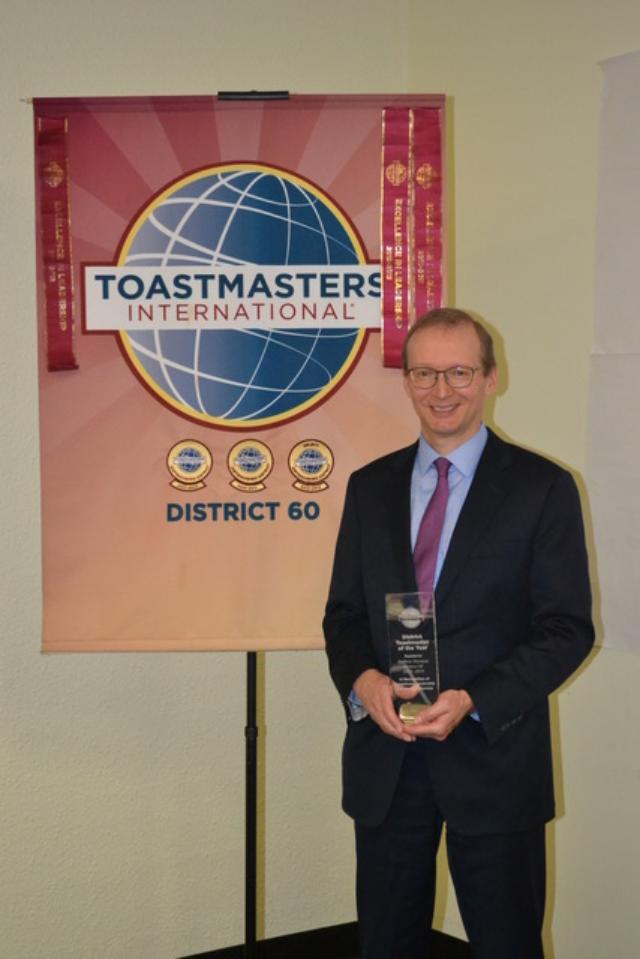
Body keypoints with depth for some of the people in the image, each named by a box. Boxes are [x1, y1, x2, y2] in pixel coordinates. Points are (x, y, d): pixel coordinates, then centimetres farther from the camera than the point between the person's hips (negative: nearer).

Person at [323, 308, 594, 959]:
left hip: (493, 755, -3)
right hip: (385, 759, 3)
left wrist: (471, 700, -18)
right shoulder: (370, 487, 8)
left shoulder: (542, 487, -4)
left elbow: (567, 629, -7)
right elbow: (344, 613, 10)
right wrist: (362, 679, -11)